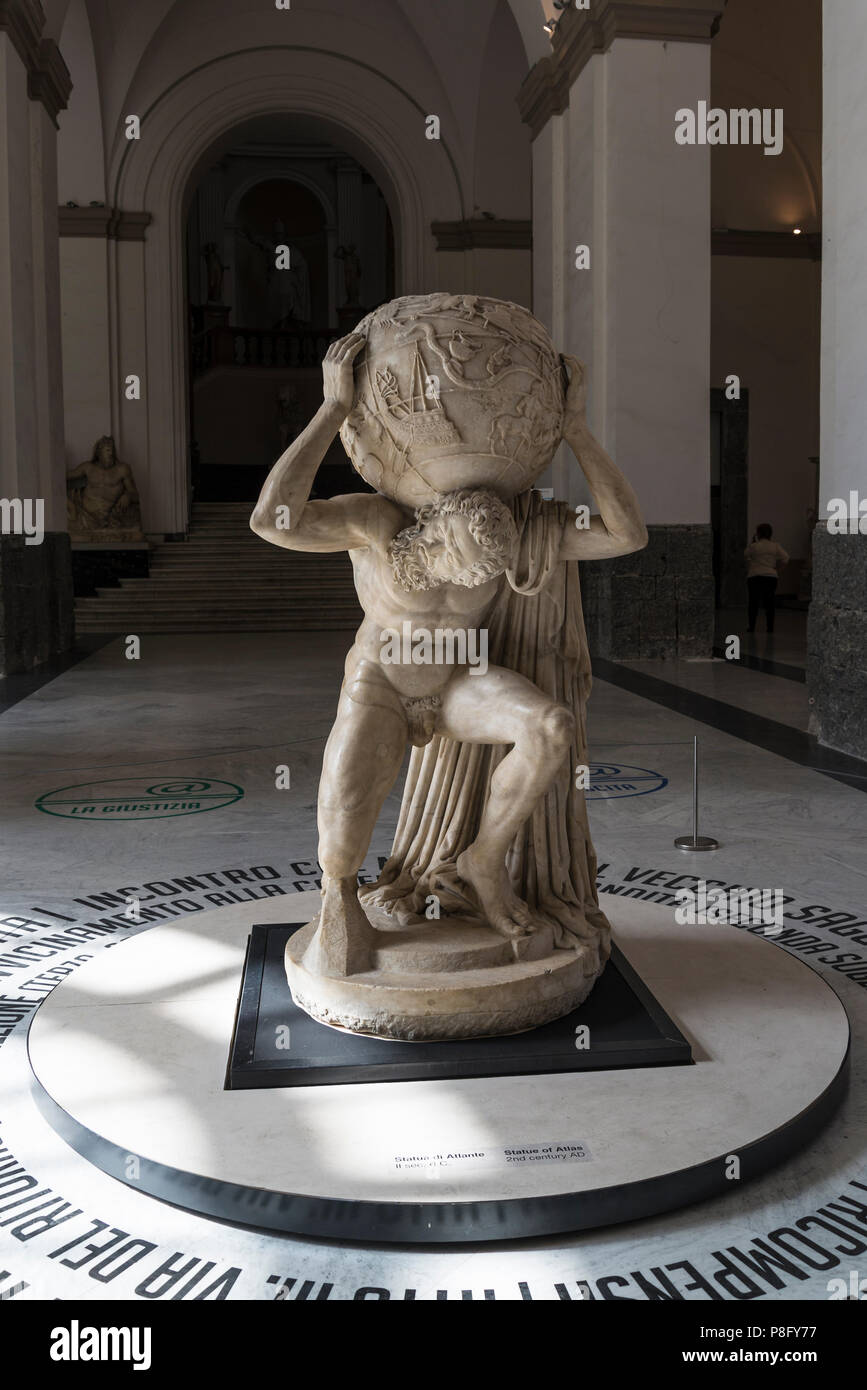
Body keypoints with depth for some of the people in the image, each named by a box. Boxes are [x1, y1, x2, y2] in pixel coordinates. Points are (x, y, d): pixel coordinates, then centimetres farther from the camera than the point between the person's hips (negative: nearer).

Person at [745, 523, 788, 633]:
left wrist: (752, 541, 16)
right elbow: (785, 559, -1)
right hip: (771, 577, 2)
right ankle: (770, 627, 3)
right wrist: (776, 567, 14)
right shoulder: (775, 546, 4)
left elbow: (746, 555, 12)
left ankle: (752, 626, 2)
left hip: (755, 576, -2)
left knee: (753, 602, 3)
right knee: (769, 602, 6)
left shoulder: (753, 546, -5)